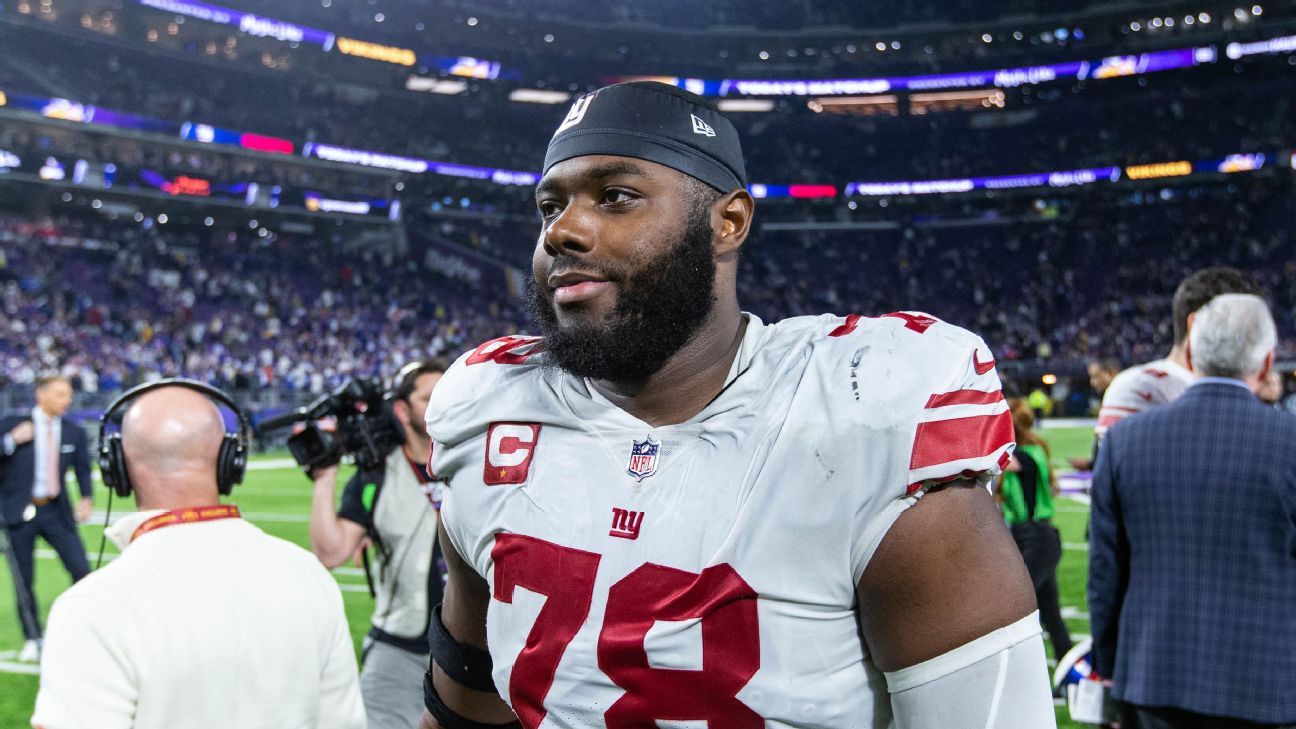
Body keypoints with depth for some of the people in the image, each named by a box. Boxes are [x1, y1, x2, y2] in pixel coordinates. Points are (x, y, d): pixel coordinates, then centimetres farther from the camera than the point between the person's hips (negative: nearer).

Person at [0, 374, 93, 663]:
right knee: (24, 580, 5)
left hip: (56, 511, 1)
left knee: (81, 569, -8)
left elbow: (83, 469, 11)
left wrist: (86, 498, -5)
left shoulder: (74, 433, 5)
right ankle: (32, 640, 20)